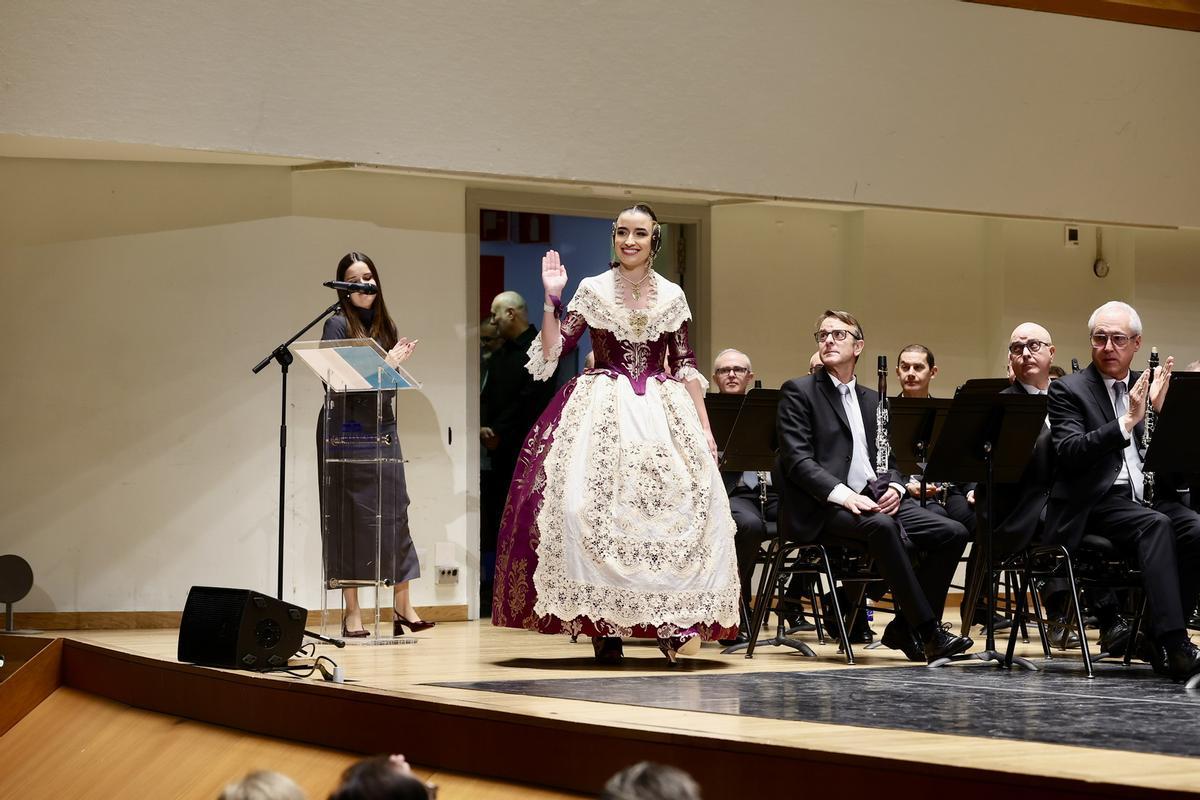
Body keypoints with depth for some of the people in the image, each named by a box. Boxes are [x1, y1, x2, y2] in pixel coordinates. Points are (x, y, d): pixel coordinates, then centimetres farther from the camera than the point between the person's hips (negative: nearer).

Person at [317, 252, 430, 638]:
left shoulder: (385, 325, 14)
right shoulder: (338, 324, -2)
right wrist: (384, 364, -14)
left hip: (382, 430, 5)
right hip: (346, 429, -5)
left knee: (393, 512, -1)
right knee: (349, 516, -3)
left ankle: (402, 607, 0)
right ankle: (352, 612, 0)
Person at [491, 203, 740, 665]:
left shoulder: (671, 296, 9)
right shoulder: (591, 290, 4)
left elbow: (685, 366, 10)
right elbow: (550, 354, 0)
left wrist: (704, 427, 5)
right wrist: (551, 300, -10)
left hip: (663, 415, 1)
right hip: (602, 414, -1)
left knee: (679, 506, -14)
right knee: (590, 506, -15)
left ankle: (675, 621, -12)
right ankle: (604, 625, -7)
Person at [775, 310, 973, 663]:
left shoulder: (871, 399, 24)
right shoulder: (799, 391, 3)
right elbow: (797, 459, -9)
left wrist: (894, 488, -3)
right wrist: (842, 494, -23)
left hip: (875, 500, 7)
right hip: (823, 508, -7)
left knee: (952, 533, -13)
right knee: (882, 526, -37)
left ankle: (905, 629, -8)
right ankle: (928, 631, -32)